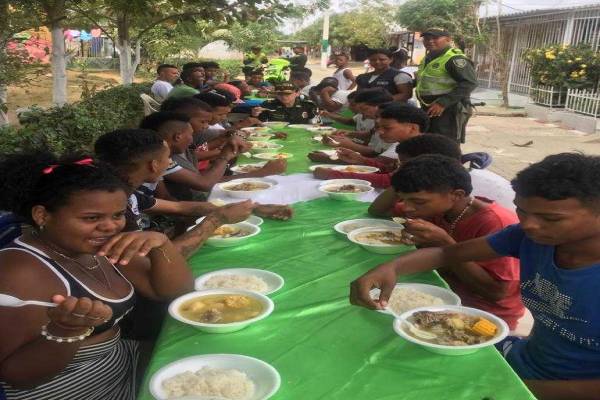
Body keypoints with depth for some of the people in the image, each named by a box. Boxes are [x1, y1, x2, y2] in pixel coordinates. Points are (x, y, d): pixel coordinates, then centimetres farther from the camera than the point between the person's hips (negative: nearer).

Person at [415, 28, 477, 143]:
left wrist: (442, 103, -26)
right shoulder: (427, 59, 16)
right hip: (429, 110, 10)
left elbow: (470, 83, -23)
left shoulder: (454, 59, -15)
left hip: (448, 110, -10)